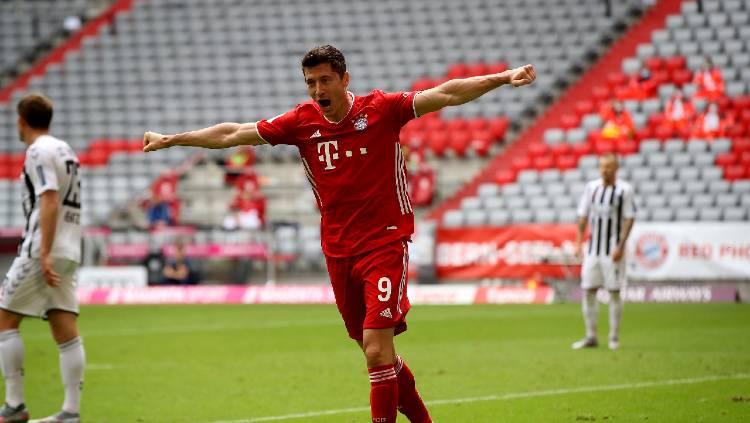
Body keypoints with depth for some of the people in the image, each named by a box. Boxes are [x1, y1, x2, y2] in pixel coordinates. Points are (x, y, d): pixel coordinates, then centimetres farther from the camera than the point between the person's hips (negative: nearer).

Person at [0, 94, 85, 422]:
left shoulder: (38, 151, -8)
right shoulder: (65, 150, 18)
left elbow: (49, 201, -19)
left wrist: (44, 254, -23)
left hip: (41, 251, -8)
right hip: (69, 252, 8)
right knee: (65, 331, 2)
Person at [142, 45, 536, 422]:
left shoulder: (381, 109, -7)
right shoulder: (301, 122, 3)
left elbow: (446, 95, -11)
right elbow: (232, 134, 11)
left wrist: (502, 78, -22)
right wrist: (170, 139, 16)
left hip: (385, 243, -4)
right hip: (338, 252, 5)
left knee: (377, 351, -14)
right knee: (376, 353, 12)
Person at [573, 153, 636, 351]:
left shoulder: (624, 189, -5)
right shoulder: (591, 187, 7)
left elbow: (629, 219, -6)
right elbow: (583, 216, 12)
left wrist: (620, 246, -13)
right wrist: (579, 242, 5)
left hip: (613, 249, -4)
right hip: (593, 249, 4)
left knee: (614, 292, -1)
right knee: (588, 290, 1)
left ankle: (614, 338, 7)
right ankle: (591, 337, 9)